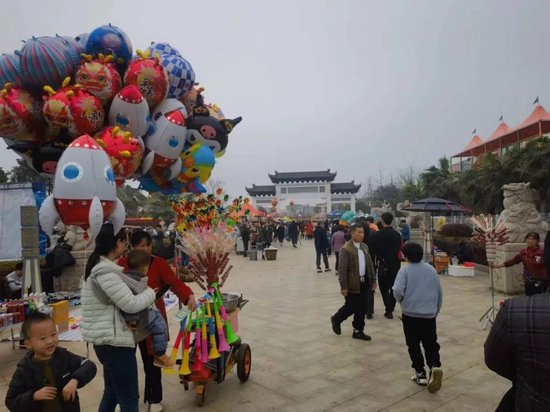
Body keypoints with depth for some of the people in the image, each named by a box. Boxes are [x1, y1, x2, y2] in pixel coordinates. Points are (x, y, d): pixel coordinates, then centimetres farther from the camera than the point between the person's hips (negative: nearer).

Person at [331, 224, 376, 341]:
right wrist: (343, 286, -19)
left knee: (362, 308, 9)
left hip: (364, 282, 7)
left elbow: (370, 265, 14)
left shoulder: (365, 247, 8)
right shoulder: (346, 249, -15)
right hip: (352, 284, -7)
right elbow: (342, 269, -17)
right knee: (351, 307, 3)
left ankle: (358, 331, 22)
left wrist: (373, 280, 11)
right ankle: (336, 319, 30)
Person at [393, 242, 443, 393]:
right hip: (429, 315, 3)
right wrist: (436, 311, 25)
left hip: (410, 314, -3)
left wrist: (402, 302, 0)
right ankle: (435, 367, -12)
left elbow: (397, 291, -21)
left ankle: (420, 374, 15)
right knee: (431, 344, 11)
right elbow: (440, 293, 13)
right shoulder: (431, 269, 6)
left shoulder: (405, 270, -9)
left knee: (414, 345, 11)